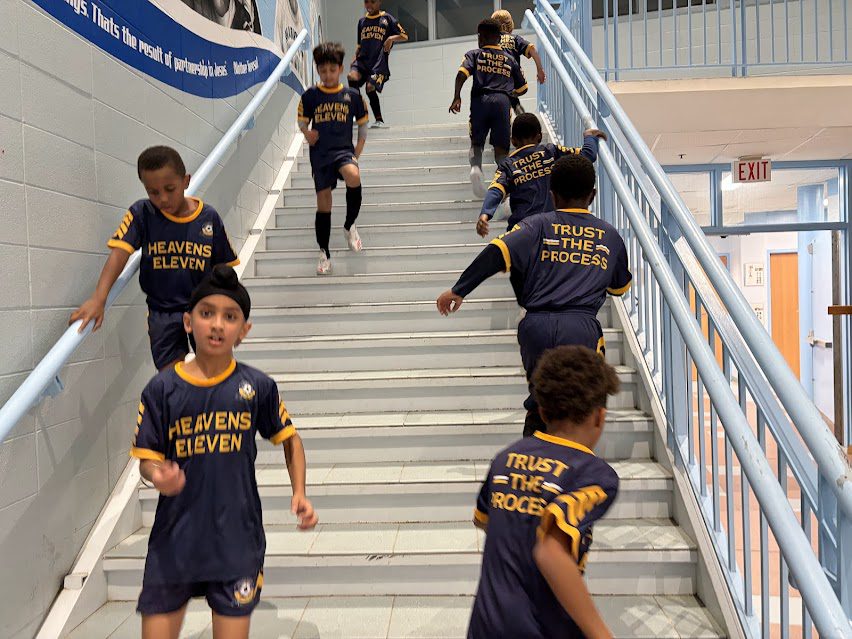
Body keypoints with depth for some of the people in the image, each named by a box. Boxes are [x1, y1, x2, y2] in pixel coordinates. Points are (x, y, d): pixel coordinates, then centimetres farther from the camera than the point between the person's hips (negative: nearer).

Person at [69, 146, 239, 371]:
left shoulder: (209, 217, -4)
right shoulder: (141, 214, -4)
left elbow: (223, 269, 2)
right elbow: (120, 253, -17)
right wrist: (98, 298, -31)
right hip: (162, 312, 1)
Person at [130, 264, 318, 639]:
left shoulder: (257, 386, -5)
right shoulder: (162, 389, -6)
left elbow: (289, 439, 8)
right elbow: (147, 458, 0)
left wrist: (299, 492, -1)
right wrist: (158, 475, -22)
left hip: (237, 541, 0)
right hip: (174, 540, 1)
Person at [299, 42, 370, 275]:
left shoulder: (352, 95, 3)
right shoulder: (310, 96, 3)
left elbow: (363, 124, 12)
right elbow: (302, 122, 13)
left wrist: (357, 152, 3)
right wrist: (307, 133, -9)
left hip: (344, 150, -1)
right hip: (320, 154, 1)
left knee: (353, 176, -35)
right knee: (323, 204, 3)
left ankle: (350, 226, -12)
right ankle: (324, 254, 17)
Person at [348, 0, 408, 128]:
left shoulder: (387, 18, 5)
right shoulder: (362, 21, 18)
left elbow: (404, 36, 3)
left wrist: (392, 38, -15)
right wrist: (355, 57, 9)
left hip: (379, 61, -4)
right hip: (363, 59, 4)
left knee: (370, 87, -16)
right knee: (352, 76, -23)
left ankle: (379, 120, 0)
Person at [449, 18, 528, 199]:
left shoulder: (474, 54, 13)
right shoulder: (509, 59, 22)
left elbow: (462, 74, -6)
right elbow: (522, 89, 25)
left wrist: (457, 97, -4)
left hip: (480, 99, -1)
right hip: (502, 101, 1)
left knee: (476, 141, 9)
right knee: (500, 145, 5)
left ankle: (475, 167, -21)